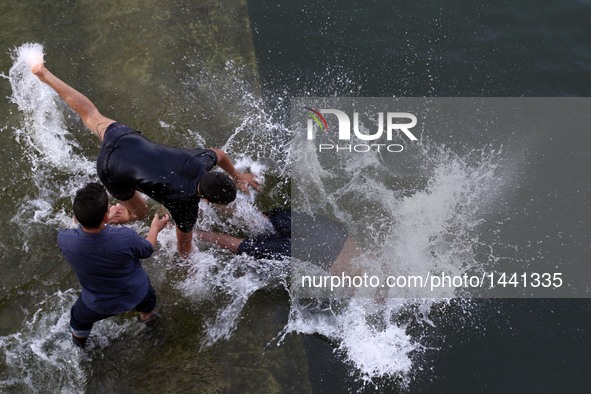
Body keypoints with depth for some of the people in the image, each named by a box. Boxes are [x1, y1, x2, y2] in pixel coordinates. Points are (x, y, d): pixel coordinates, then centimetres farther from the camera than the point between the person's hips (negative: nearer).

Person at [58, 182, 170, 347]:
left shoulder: (64, 240, -35)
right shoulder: (125, 237, -40)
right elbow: (146, 250, -14)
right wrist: (155, 228, 4)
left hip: (99, 305, 1)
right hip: (137, 294, 0)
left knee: (80, 318, 36)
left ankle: (79, 340, 66)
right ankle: (147, 314, 69)